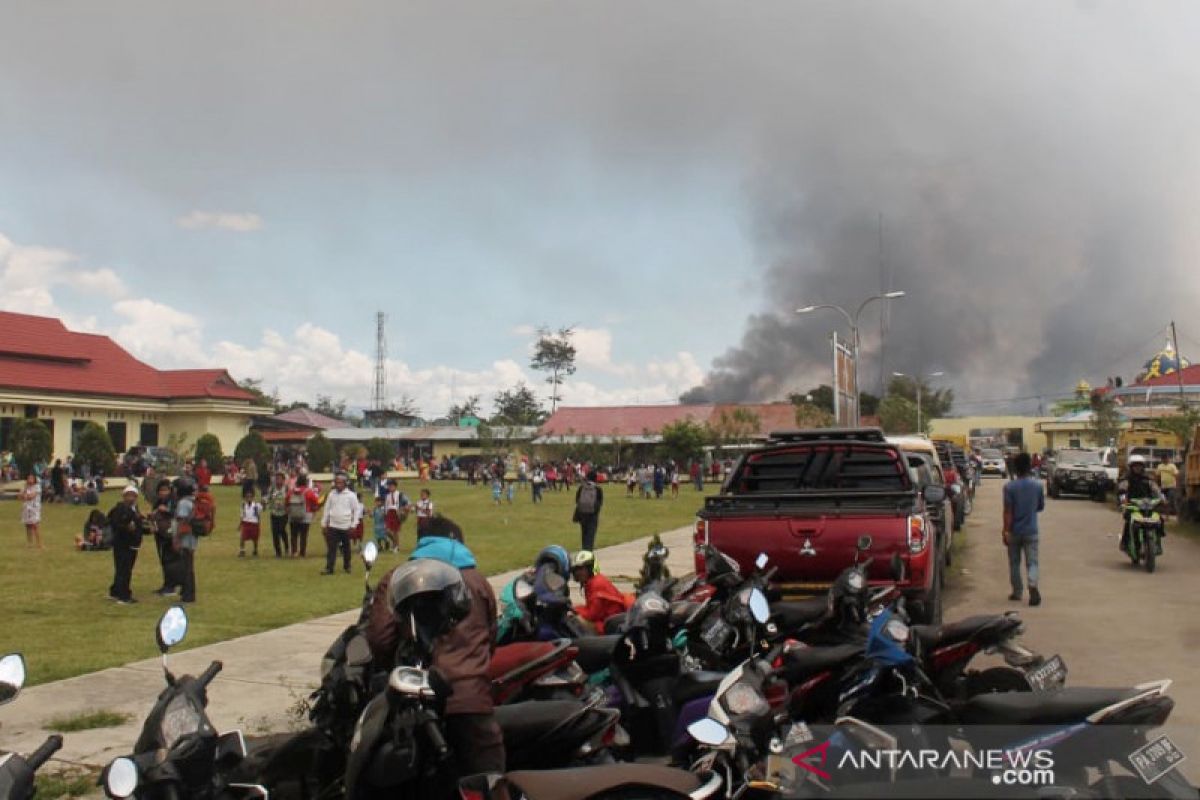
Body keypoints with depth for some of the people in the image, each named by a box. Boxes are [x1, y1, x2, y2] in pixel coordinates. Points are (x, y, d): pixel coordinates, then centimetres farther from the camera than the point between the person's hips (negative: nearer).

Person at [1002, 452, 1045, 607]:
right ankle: (1033, 586, -22)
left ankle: (1017, 592, 19)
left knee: (1014, 562, 12)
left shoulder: (1010, 487, -11)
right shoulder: (1037, 485, -3)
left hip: (1014, 531, -1)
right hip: (1031, 530, 1)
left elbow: (1008, 512, -13)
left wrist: (1006, 531, -11)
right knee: (1032, 562, 2)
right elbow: (1041, 507, 9)